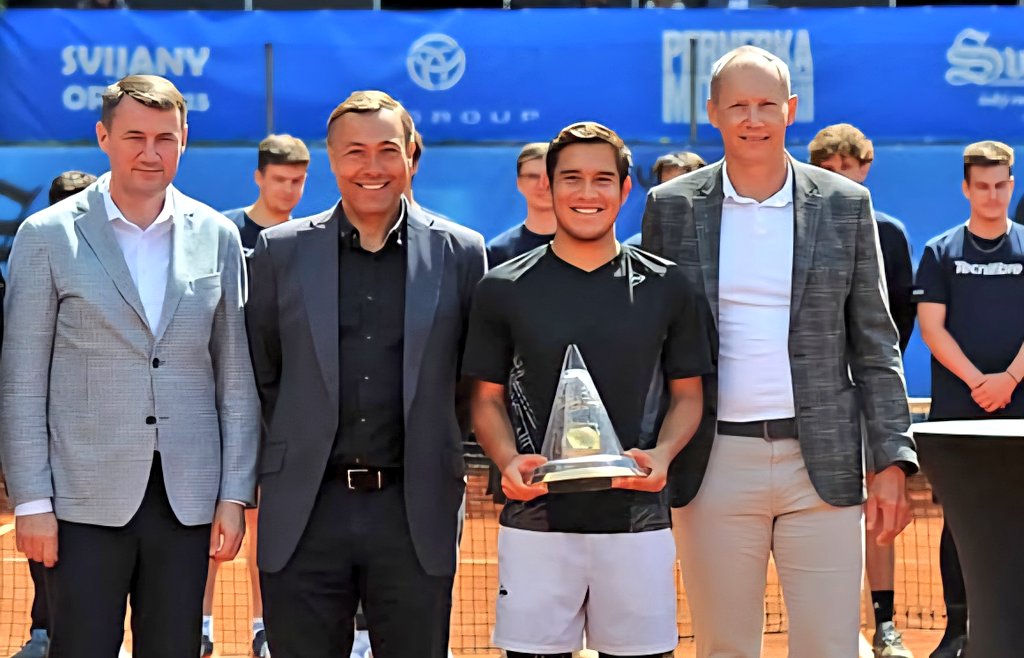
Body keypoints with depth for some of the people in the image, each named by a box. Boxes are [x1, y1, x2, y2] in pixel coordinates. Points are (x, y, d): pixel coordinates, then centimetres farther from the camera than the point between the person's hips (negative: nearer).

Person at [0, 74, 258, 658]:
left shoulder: (217, 236, 6)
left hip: (187, 499, 3)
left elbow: (236, 376, 8)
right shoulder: (49, 236, -1)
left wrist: (235, 495, 3)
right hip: (87, 499, -2)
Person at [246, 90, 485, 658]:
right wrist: (285, 458, 7)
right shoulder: (280, 251, 5)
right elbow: (258, 373, 11)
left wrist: (445, 463, 6)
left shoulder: (460, 253, 4)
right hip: (305, 514, 1)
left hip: (415, 512, 0)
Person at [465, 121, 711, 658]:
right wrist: (508, 460, -12)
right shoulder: (504, 289, 3)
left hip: (636, 518, 1)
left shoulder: (666, 286, 5)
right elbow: (487, 399, 7)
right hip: (535, 520, -1)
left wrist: (662, 453, -9)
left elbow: (687, 395, 11)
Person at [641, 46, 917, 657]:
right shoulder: (672, 206, 4)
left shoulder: (846, 205, 5)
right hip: (715, 464, 0)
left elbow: (874, 344, 6)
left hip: (823, 464, 0)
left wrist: (893, 462, -1)